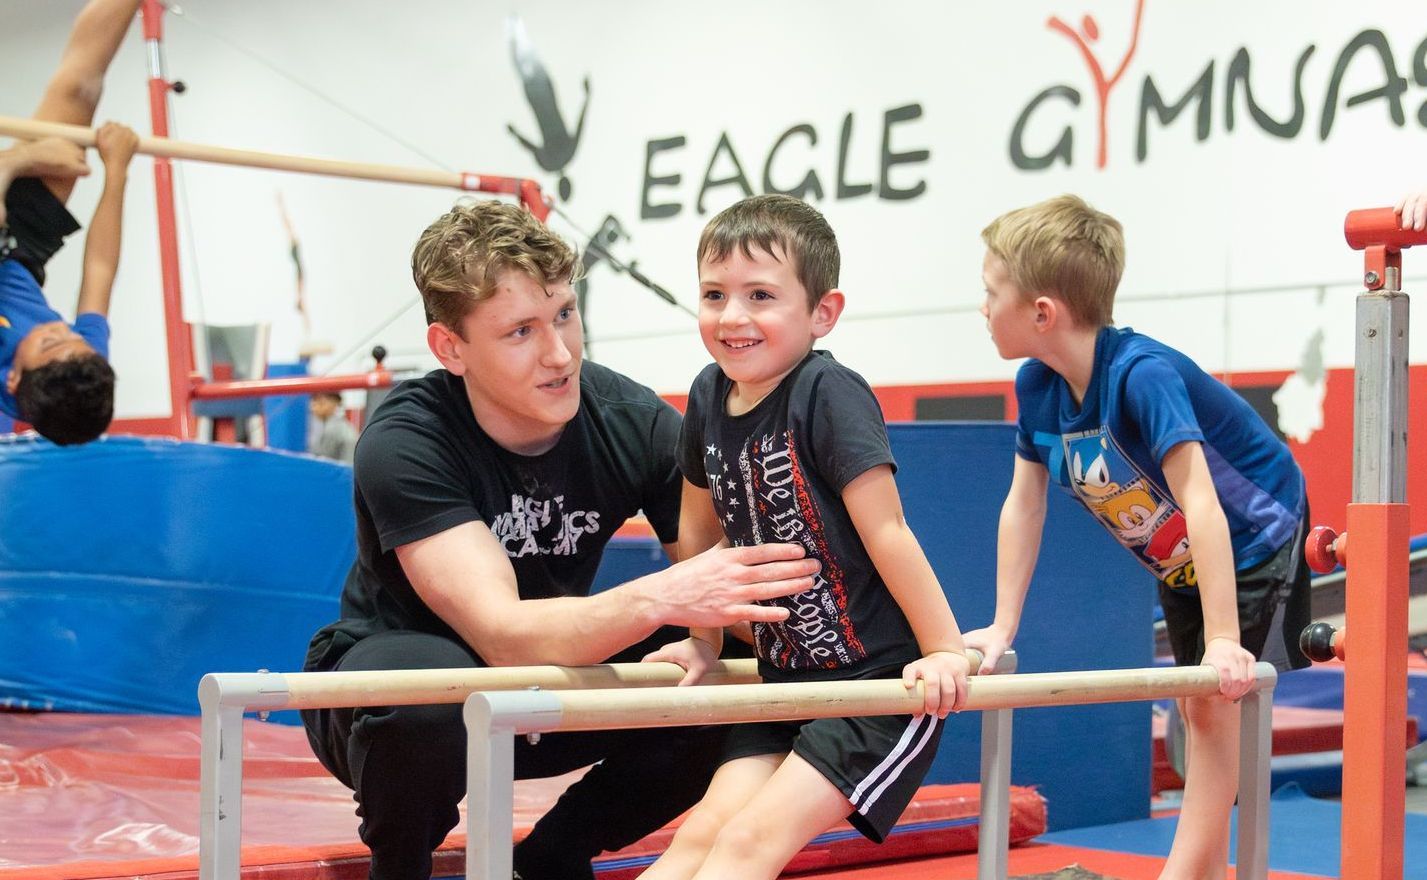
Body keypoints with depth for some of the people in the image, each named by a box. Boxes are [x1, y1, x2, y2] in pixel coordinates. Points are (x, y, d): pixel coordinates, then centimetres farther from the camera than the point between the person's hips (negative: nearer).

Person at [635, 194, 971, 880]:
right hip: (787, 681, 7)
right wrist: (702, 642, 20)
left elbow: (885, 533, -19)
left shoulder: (829, 395, -19)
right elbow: (700, 531, 16)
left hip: (882, 677, -6)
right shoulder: (709, 396, 3)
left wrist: (945, 651, -17)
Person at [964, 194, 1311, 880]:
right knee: (1199, 711, 12)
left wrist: (1223, 640, -40)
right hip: (1179, 565, 7)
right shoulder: (1036, 386, -12)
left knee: (1214, 704, -10)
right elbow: (1023, 506, -3)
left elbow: (1201, 505, -38)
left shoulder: (1142, 374, -35)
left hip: (1255, 545, -7)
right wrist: (1002, 627, -2)